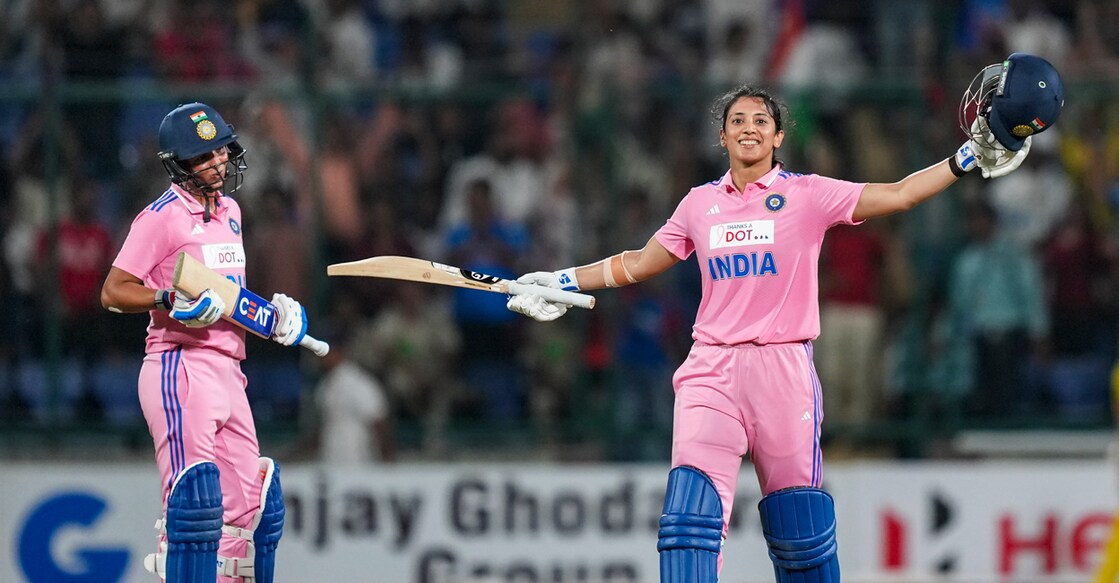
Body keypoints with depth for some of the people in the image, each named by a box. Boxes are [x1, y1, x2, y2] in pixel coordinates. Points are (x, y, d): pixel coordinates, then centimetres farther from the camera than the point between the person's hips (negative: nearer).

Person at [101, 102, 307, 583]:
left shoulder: (229, 210, 18)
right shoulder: (164, 216, -7)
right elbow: (113, 292, -10)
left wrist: (273, 312, 14)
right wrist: (170, 299, -24)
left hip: (228, 372, 9)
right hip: (181, 372, -9)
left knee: (250, 506, 8)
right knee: (196, 500, -17)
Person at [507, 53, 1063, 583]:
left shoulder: (807, 195, 3)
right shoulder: (700, 203, 12)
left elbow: (897, 195, -3)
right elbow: (638, 264, 24)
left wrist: (970, 158, -13)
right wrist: (564, 282, 23)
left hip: (784, 370, -1)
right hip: (710, 370, 1)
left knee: (798, 528, -1)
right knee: (690, 511, -15)